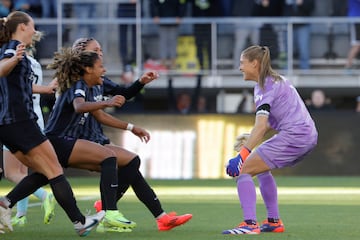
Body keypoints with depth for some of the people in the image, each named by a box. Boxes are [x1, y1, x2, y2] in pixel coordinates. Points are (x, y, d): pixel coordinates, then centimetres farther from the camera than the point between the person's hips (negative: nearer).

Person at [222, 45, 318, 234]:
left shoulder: (264, 86, -9)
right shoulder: (277, 80, 20)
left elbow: (261, 126, -22)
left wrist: (243, 154, -29)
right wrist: (250, 138, 20)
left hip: (293, 136, -10)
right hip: (309, 136, 10)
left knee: (243, 170, -10)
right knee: (262, 168, 28)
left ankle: (250, 224, -23)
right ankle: (274, 221, 25)